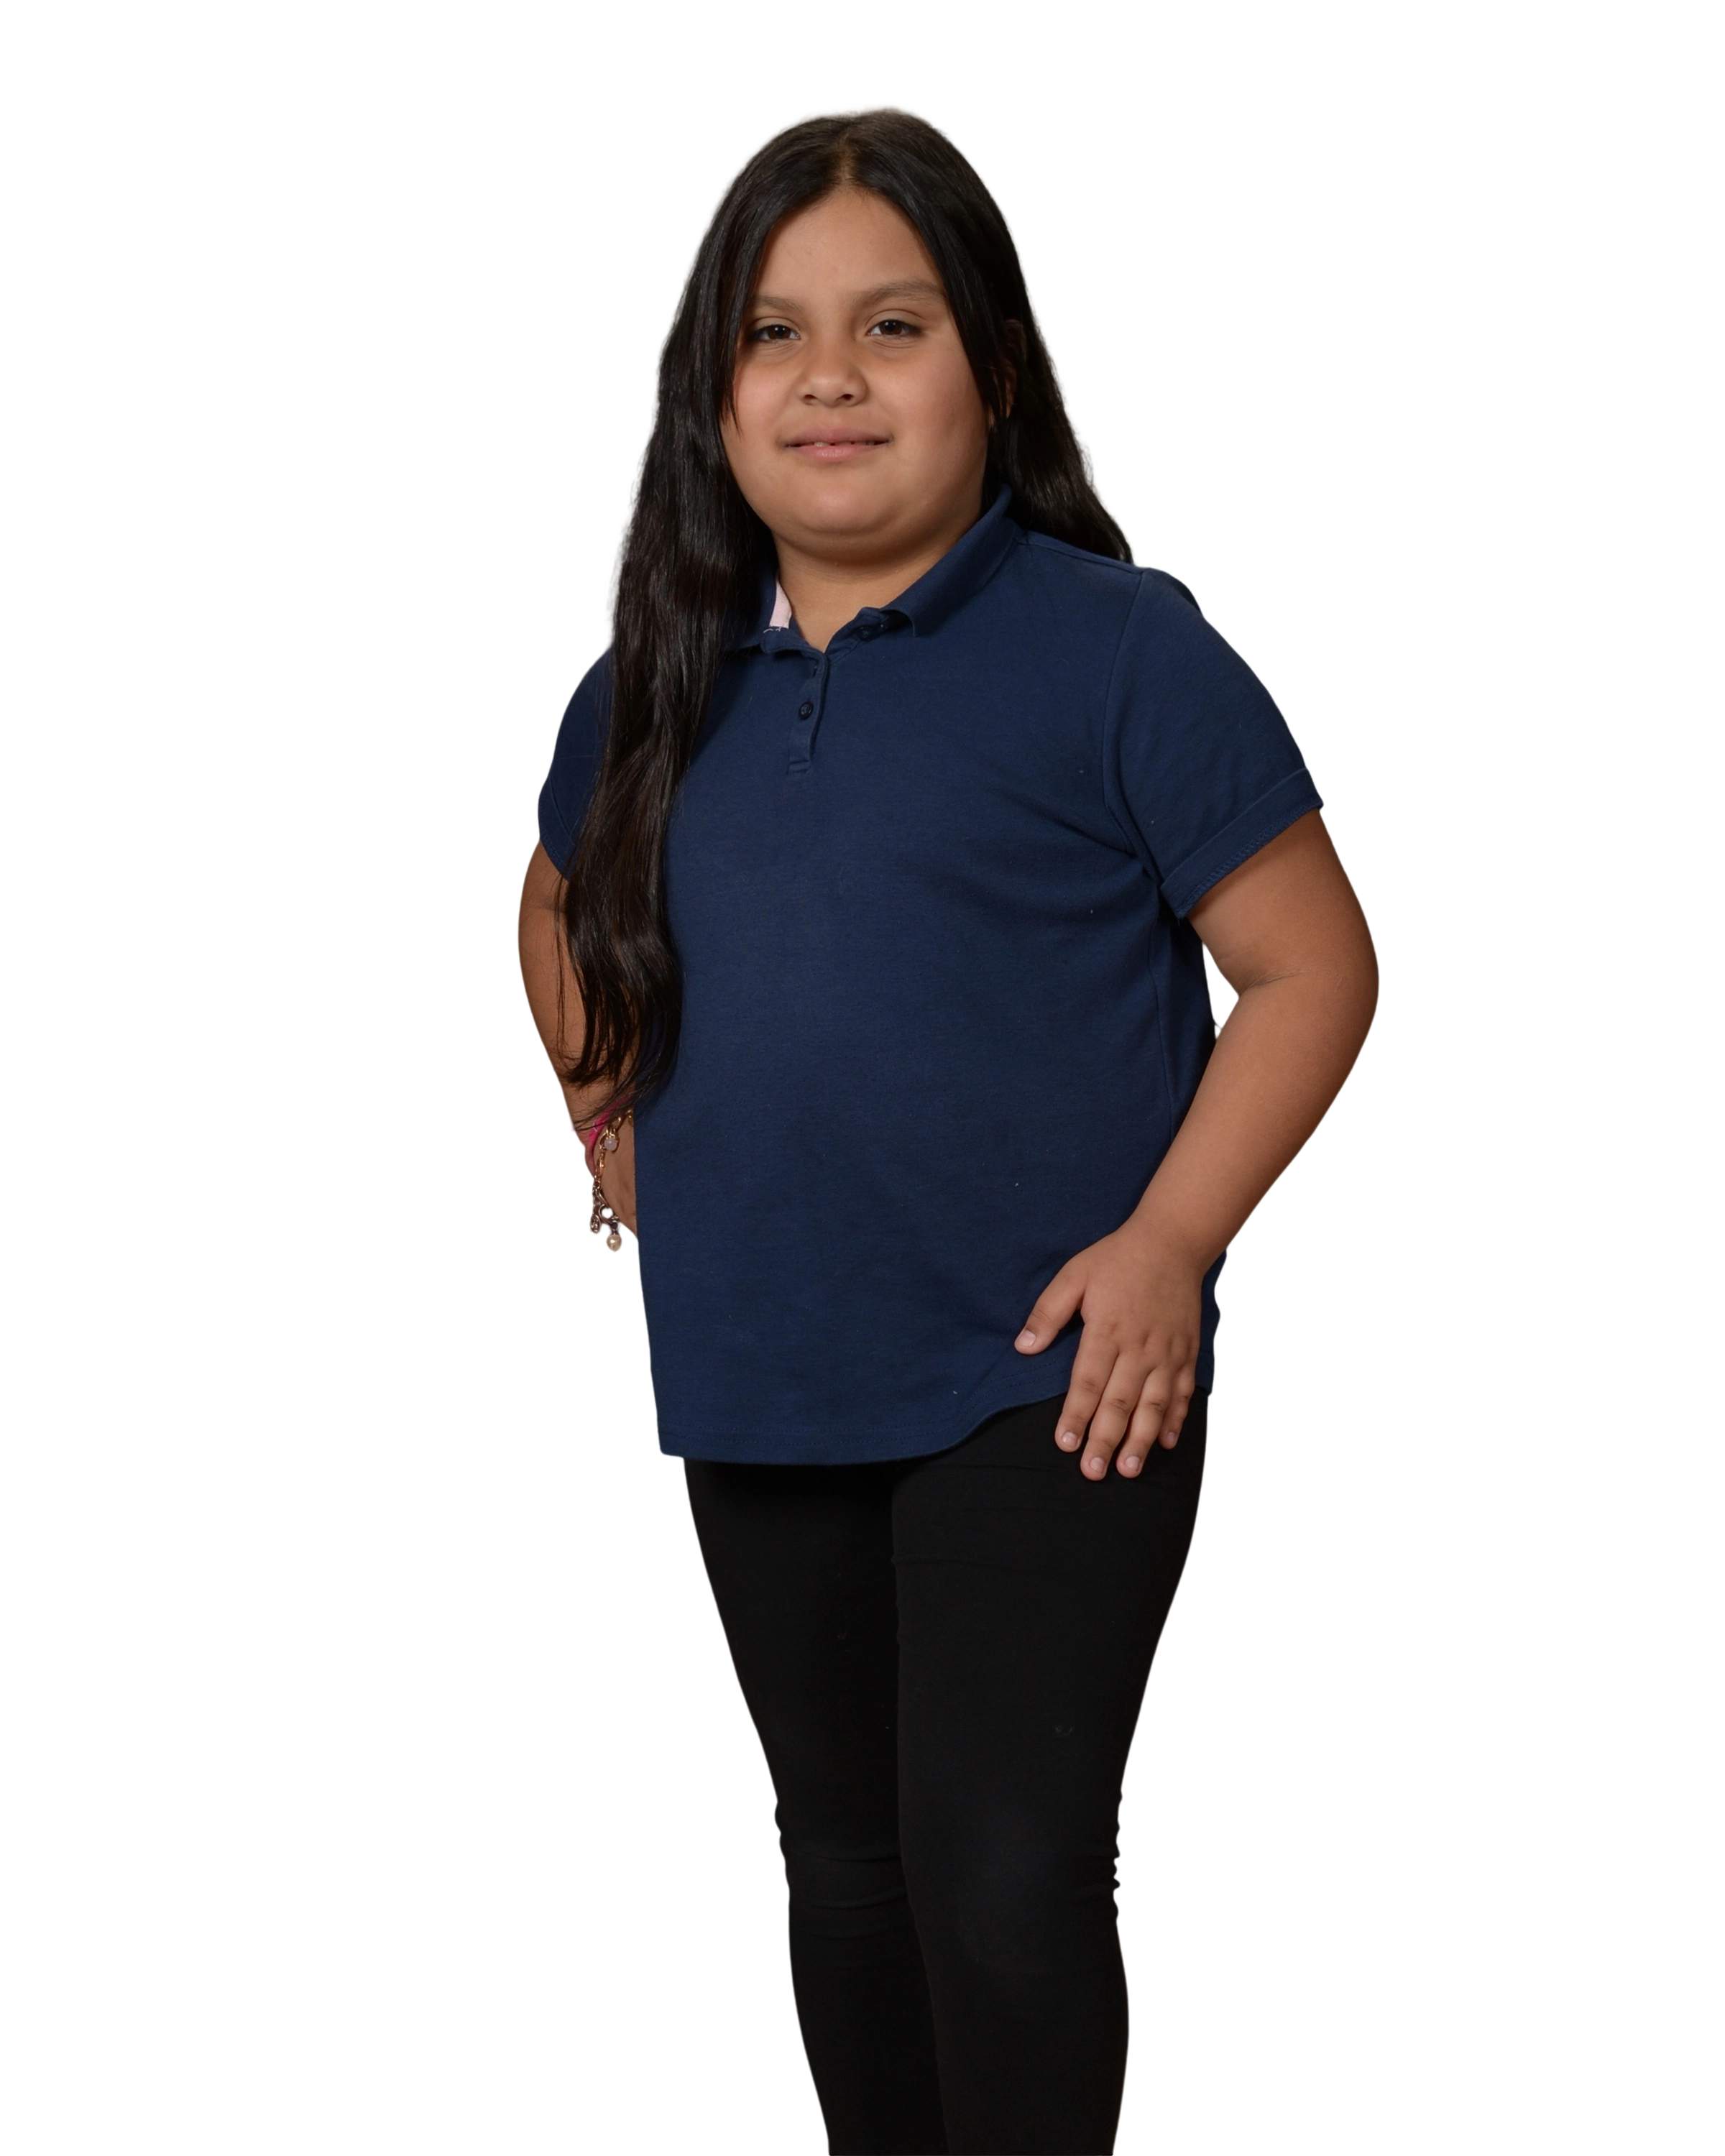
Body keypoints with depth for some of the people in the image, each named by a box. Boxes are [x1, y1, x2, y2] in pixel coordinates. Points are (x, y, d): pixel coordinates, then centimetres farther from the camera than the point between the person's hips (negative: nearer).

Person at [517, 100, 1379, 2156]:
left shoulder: (1118, 650, -9)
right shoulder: (662, 680, 7)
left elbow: (1311, 966, -8)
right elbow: (558, 917, 26)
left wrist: (1166, 1243, -17)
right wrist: (620, 1128, 10)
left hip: (1047, 1388, -6)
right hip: (752, 1383, 6)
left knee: (1002, 1871, -10)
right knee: (843, 1862, 17)